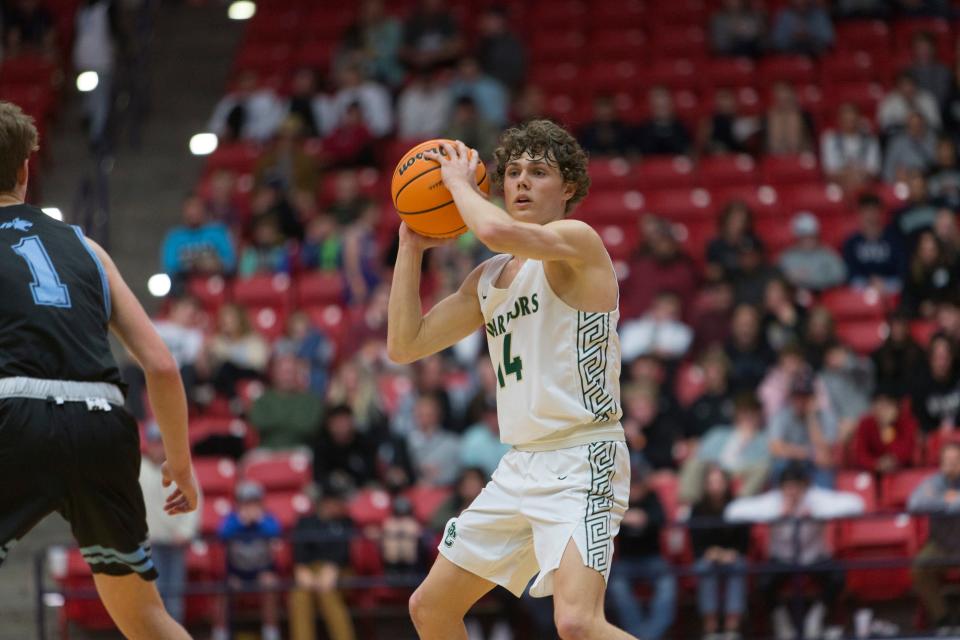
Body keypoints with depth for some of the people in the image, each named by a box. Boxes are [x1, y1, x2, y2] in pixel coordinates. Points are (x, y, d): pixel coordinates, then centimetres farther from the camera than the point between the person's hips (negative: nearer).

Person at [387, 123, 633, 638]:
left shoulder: (579, 241, -9)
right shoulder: (489, 279, 16)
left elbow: (496, 231, -28)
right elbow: (404, 344, 18)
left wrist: (459, 183, -8)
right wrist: (411, 247, 12)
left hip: (581, 463, -9)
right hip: (521, 467, 9)